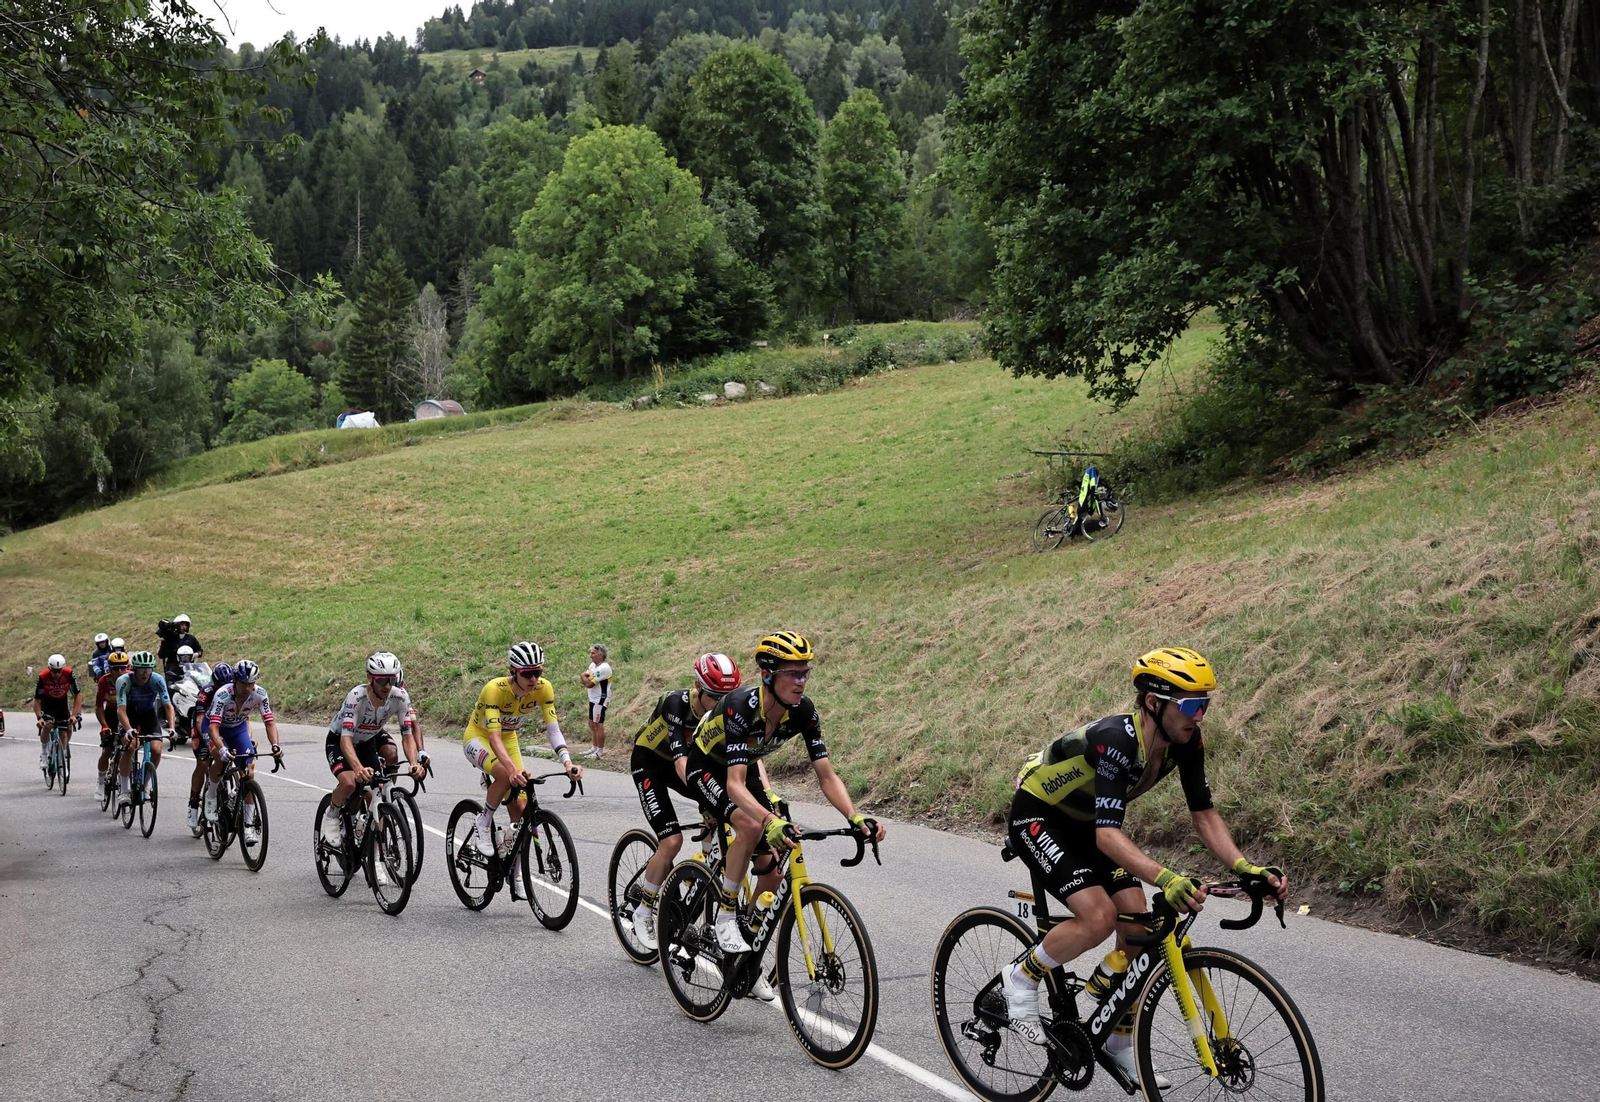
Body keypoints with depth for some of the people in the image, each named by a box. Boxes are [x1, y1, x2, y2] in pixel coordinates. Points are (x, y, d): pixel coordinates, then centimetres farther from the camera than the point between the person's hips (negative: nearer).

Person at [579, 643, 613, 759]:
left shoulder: (603, 668, -20)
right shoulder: (593, 665, 10)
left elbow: (589, 684, -22)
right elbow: (587, 682, 12)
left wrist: (584, 677, -3)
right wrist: (587, 678, -10)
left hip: (600, 699, -10)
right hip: (593, 699, 10)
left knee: (598, 724, -6)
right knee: (592, 724, 17)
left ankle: (600, 752, 0)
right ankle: (594, 748, 28)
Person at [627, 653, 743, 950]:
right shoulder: (676, 703, -33)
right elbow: (681, 760, -42)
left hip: (680, 762, 6)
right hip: (648, 761, -6)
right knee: (672, 841, -20)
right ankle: (643, 911, -3)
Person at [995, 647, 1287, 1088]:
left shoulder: (1185, 741, -15)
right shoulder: (1116, 740, -37)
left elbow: (1204, 815, -9)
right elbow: (1108, 835, -44)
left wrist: (1247, 867, -25)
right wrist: (1165, 879, -59)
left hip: (1083, 820, 8)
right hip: (1036, 816, -8)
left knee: (1138, 927, -3)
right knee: (1098, 917, -25)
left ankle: (1119, 1041, 14)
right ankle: (1021, 979, 0)